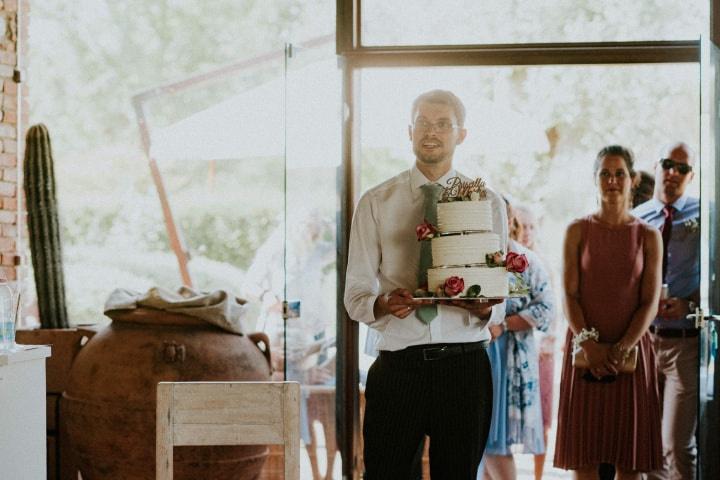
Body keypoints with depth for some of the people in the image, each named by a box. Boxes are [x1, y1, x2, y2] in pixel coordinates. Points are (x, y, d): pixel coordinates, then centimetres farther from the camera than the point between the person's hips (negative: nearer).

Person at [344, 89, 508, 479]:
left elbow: (500, 295, 7)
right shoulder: (375, 203, 6)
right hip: (396, 368, -1)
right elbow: (355, 293, 3)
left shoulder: (488, 203, 8)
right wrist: (382, 304, -19)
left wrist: (486, 309, -17)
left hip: (465, 364, 1)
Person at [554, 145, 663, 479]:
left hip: (632, 349, 0)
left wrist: (622, 348, -15)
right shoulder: (578, 231, 4)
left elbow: (651, 302, -1)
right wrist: (589, 344, -15)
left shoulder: (648, 236, 5)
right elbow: (569, 294, -2)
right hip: (585, 348, 0)